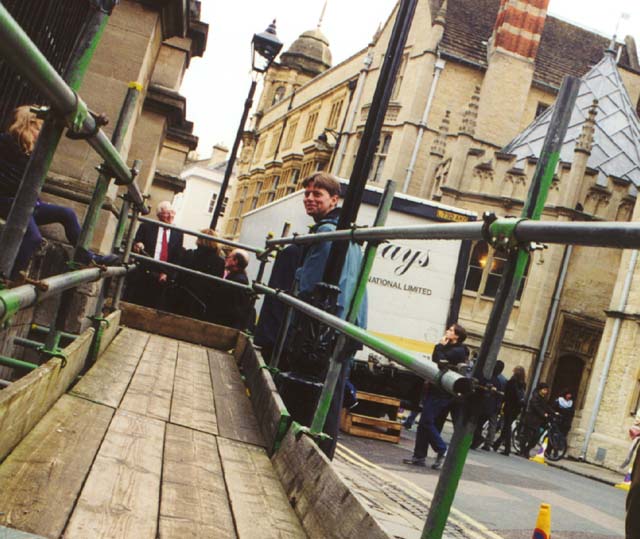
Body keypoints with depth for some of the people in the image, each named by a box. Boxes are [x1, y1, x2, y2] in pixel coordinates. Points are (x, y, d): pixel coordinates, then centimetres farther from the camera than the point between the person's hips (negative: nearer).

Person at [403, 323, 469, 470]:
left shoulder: (458, 351, -10)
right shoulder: (448, 348, 19)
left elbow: (439, 361, -20)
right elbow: (435, 362, 17)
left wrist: (440, 346, -9)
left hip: (442, 393, -9)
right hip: (435, 390, 9)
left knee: (426, 422, -11)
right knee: (424, 423, 7)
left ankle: (441, 450, 3)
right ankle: (419, 456, 10)